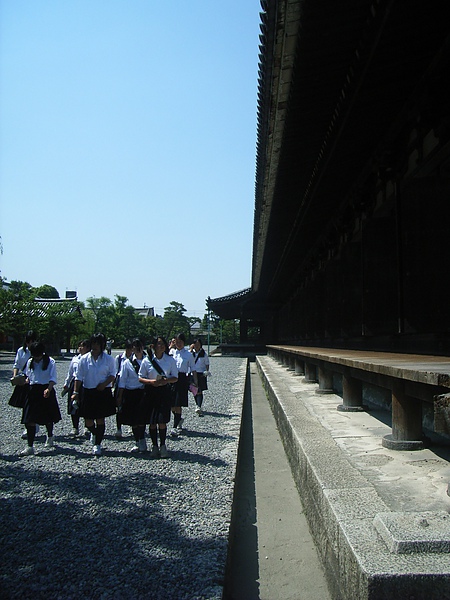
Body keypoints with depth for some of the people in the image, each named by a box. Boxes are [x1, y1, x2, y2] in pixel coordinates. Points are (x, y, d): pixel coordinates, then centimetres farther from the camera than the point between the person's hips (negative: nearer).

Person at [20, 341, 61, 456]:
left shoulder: (50, 362, -8)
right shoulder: (30, 362, 7)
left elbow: (53, 378, -15)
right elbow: (28, 376, 18)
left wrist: (49, 389, -31)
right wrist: (26, 381, -5)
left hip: (46, 391, -3)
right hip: (33, 391, 3)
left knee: (48, 418, 13)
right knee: (30, 419, -4)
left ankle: (50, 437, 41)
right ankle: (30, 447, 1)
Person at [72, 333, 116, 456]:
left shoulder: (108, 359, 0)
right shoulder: (84, 359, 2)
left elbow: (112, 375, 3)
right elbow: (78, 377, 4)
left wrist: (105, 384, -15)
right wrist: (75, 392, -3)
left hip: (103, 392, -1)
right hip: (88, 392, 1)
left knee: (100, 418, 1)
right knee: (88, 421, 3)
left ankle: (97, 444, 15)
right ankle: (94, 433, 38)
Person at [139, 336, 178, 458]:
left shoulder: (170, 360, 3)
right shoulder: (147, 360, 0)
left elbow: (175, 378, 4)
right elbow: (140, 378, 2)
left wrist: (165, 380, -16)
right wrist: (151, 382, -16)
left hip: (165, 391, 0)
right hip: (151, 392, 0)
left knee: (162, 421, -3)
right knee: (152, 421, 3)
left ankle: (163, 446, 13)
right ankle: (154, 446, 18)